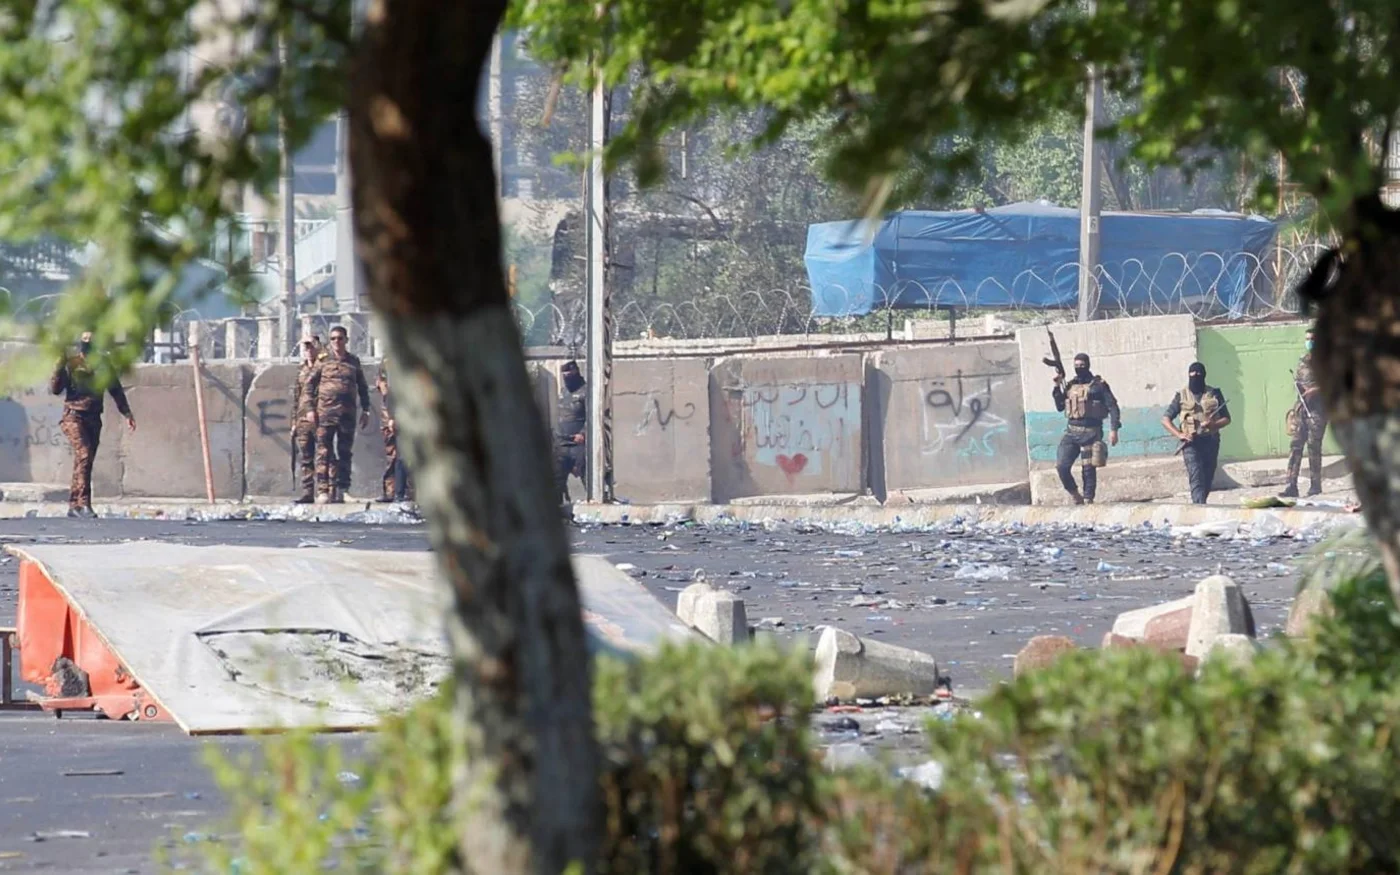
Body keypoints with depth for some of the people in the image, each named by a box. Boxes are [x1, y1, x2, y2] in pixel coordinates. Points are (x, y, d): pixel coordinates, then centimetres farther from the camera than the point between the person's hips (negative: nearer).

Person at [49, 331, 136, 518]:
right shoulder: (70, 363, 1)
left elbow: (116, 390, 17)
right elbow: (55, 389, -3)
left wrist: (127, 413, 11)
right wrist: (59, 367, -16)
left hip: (93, 418, 4)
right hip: (74, 416, -4)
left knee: (86, 460, 3)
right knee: (83, 454, -21)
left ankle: (74, 505, 9)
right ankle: (83, 503, -26)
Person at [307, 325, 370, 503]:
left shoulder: (353, 361, 10)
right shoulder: (323, 360, 4)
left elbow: (362, 387, 17)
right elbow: (310, 384, 5)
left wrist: (365, 410, 12)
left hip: (347, 413, 3)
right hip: (325, 411, -3)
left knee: (344, 452, 4)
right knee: (324, 452, -7)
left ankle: (341, 490, 9)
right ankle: (322, 491, -10)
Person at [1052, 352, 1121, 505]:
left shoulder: (1098, 385, -2)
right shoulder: (1071, 386, 13)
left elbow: (1112, 407, -4)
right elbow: (1060, 407, 17)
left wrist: (1114, 429, -14)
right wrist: (1057, 388, 4)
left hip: (1091, 433, -4)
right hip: (1072, 432, 4)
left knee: (1089, 469, -2)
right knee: (1061, 466, -7)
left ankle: (1088, 499, 7)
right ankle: (1075, 495, 10)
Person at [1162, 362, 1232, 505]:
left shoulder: (1214, 394, 8)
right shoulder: (1182, 396, 6)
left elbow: (1226, 418, 9)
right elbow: (1165, 420, 6)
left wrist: (1213, 425, -13)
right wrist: (1179, 434, -12)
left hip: (1211, 441, 2)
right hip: (1191, 443, -2)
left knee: (1207, 479, 7)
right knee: (1196, 478, -17)